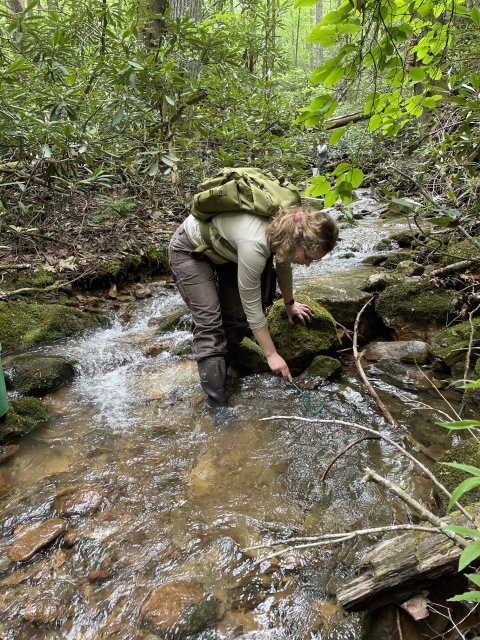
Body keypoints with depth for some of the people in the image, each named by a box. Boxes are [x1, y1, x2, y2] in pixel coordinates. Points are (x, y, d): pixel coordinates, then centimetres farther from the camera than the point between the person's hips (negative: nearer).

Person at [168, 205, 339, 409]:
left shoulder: (288, 229, -18)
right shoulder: (254, 245, -40)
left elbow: (284, 265, 6)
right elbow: (253, 308, -30)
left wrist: (290, 303, 20)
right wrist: (271, 354, -21)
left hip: (223, 247, 7)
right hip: (189, 249, -7)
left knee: (237, 316, 1)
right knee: (209, 324, -14)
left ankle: (218, 368, 24)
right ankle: (217, 402, -7)